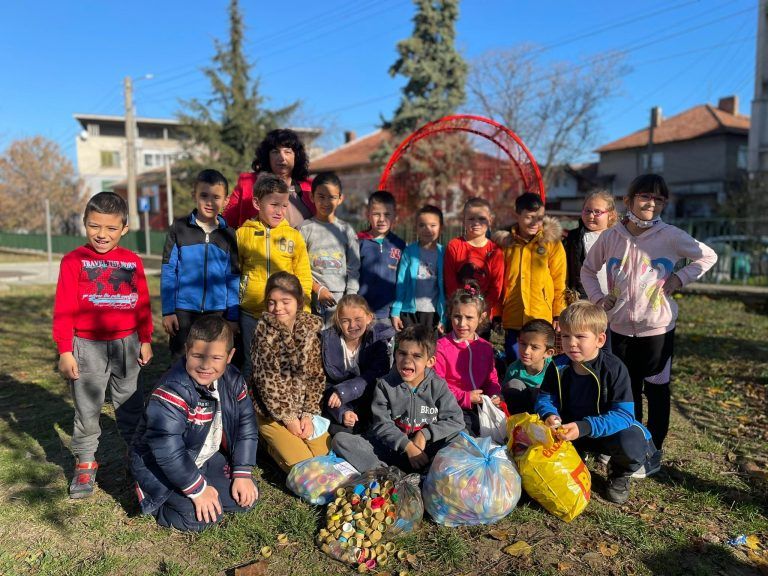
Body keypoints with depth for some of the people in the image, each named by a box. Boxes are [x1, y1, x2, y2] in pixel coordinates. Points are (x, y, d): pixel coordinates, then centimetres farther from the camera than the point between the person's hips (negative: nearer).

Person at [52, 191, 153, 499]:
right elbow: (64, 309, -8)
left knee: (130, 402, 16)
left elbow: (143, 303, 7)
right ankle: (85, 462, 24)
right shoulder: (74, 260, -7)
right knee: (87, 408, 9)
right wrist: (65, 351, -9)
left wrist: (145, 340, 8)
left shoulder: (132, 261, 1)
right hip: (88, 346, -2)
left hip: (127, 344, 3)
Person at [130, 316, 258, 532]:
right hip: (159, 464, -6)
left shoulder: (233, 381, -10)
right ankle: (154, 499, 6)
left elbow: (246, 426, -2)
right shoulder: (172, 391, -31)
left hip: (207, 458, 6)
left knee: (247, 497, -2)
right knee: (199, 517, -20)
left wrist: (243, 473, -8)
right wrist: (198, 488, -26)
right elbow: (167, 450, -33)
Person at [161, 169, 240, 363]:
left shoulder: (229, 235, 4)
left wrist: (233, 317, 5)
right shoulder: (179, 227, -1)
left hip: (217, 311, 1)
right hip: (183, 310, -1)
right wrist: (168, 311, -4)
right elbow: (168, 271, -1)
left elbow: (233, 279, 6)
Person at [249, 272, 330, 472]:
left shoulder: (311, 328, -2)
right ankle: (273, 444, 15)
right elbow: (267, 380, -14)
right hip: (272, 411, -4)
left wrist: (308, 414, -7)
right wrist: (288, 418, -14)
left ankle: (280, 443, 22)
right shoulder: (265, 330, -12)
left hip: (302, 409, 4)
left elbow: (317, 375, 1)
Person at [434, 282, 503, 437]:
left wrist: (494, 394, -1)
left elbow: (491, 378, 20)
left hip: (480, 406, 6)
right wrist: (465, 397, -15)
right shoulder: (441, 347, -9)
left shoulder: (486, 347, 11)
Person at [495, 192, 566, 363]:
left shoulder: (552, 243, 2)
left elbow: (559, 282, 1)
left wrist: (559, 315, -4)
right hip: (512, 321, 2)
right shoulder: (506, 243, 6)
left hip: (543, 321, -1)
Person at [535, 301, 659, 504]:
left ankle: (619, 473, 3)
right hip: (569, 428, 3)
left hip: (609, 431, -3)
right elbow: (545, 398, -4)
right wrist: (549, 415, -29)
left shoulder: (614, 369, -23)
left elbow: (623, 414, -28)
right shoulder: (558, 367, -11)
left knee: (631, 443, -36)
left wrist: (584, 427, -42)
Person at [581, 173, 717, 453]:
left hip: (658, 328, -2)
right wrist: (598, 297, -3)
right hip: (621, 327, 2)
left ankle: (655, 448, 27)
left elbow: (708, 256, 4)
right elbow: (588, 270, 10)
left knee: (656, 389, 10)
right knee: (627, 389, 16)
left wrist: (680, 277, -9)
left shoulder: (671, 236, -10)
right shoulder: (610, 236, -4)